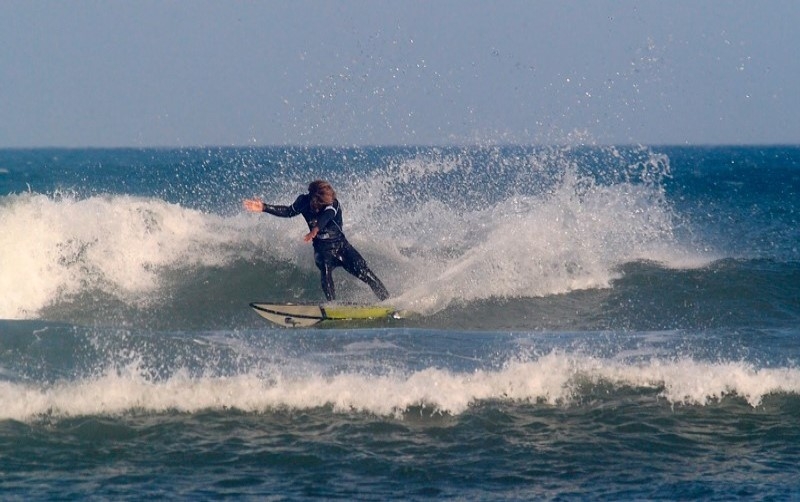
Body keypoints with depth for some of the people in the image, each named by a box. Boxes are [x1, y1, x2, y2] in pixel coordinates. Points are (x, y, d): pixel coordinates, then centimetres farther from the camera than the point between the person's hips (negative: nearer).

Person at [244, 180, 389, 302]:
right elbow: (289, 212, 8)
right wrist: (264, 208, 2)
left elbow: (326, 216, -43)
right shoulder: (304, 201, -10)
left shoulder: (332, 204, -22)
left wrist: (315, 229, -64)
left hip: (342, 247, -1)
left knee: (366, 275, -11)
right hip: (323, 250, 1)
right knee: (325, 270, -32)